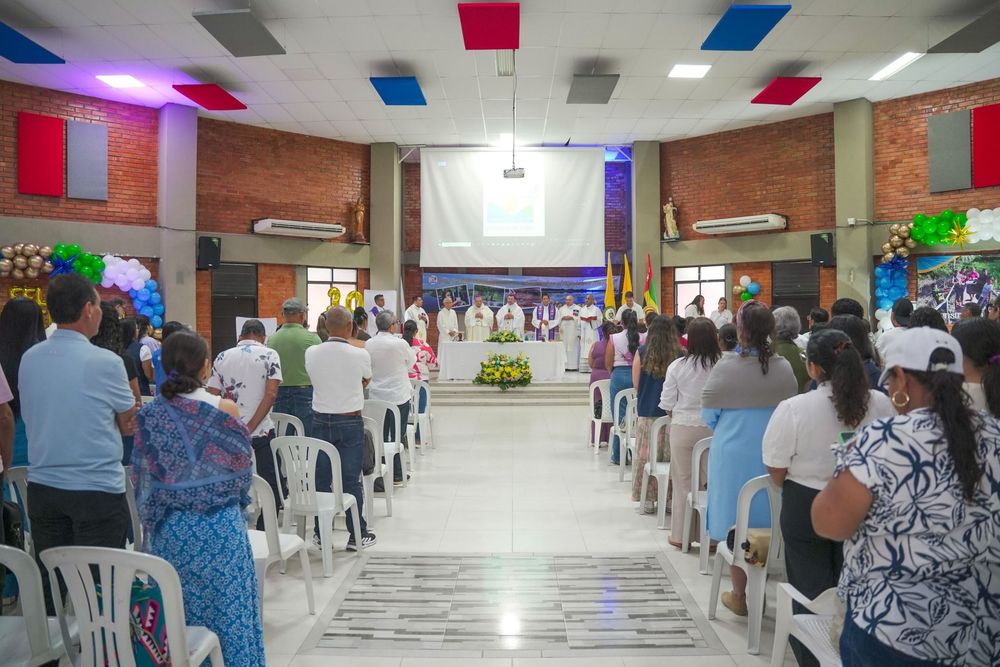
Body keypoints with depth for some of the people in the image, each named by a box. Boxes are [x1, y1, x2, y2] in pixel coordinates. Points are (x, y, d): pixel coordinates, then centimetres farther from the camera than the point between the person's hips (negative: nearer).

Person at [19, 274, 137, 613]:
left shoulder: (28, 359, 2)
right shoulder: (106, 362, -15)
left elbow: (32, 418, 14)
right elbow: (129, 425, -4)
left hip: (42, 487, 6)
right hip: (97, 490, -5)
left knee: (49, 584, 16)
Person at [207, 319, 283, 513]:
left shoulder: (223, 357, 6)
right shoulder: (269, 355, -4)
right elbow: (271, 394, -15)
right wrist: (250, 427, -14)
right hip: (261, 432, -3)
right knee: (268, 487, 7)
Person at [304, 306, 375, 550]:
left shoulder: (311, 353, -5)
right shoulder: (360, 355, -12)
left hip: (320, 420, 3)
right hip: (350, 422, -3)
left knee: (321, 479, 12)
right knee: (351, 480, 5)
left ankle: (320, 532, 22)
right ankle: (357, 535, 13)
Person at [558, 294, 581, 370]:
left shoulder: (578, 308, 5)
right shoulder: (561, 309, 15)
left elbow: (580, 319, -3)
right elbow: (557, 319, 11)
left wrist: (572, 318, -14)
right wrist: (563, 318, -7)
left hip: (574, 332, -3)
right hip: (564, 332, 3)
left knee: (574, 348, -6)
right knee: (564, 349, -2)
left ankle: (574, 366, -4)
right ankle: (565, 366, 0)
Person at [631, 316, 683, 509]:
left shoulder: (642, 352, -6)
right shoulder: (681, 355, -7)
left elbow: (636, 384, 0)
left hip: (646, 412, 0)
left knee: (646, 455, 8)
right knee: (670, 457, 11)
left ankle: (648, 500, 13)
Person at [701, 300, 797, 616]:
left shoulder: (726, 367, -15)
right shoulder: (784, 367, -7)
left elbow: (709, 415, -7)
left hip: (733, 453, -3)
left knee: (736, 524, 10)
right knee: (768, 523, 16)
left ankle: (739, 594, 21)